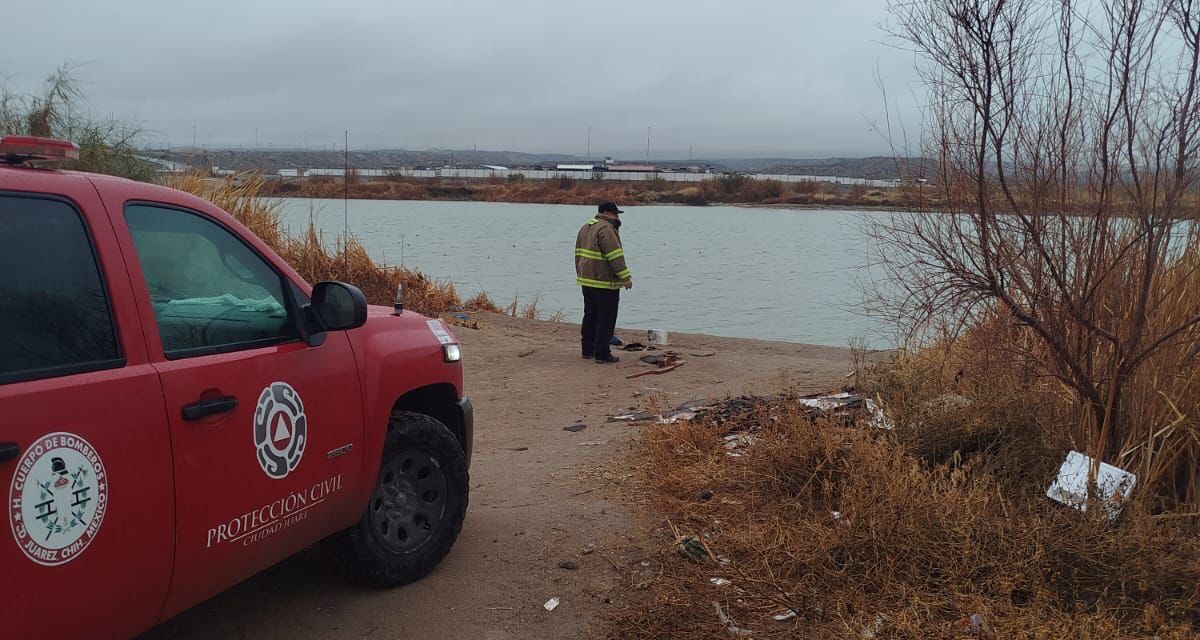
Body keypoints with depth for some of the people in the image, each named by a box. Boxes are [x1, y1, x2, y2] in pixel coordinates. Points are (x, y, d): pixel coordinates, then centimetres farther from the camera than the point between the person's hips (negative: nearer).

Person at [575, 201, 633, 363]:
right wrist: (625, 277, -19)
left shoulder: (586, 227, 14)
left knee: (590, 316, 16)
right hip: (605, 283, -9)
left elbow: (578, 253, 19)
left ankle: (588, 350, 22)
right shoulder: (606, 229, -16)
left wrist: (580, 274, 25)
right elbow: (615, 256, -21)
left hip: (586, 280, 9)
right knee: (606, 319, -4)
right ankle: (602, 354, -3)